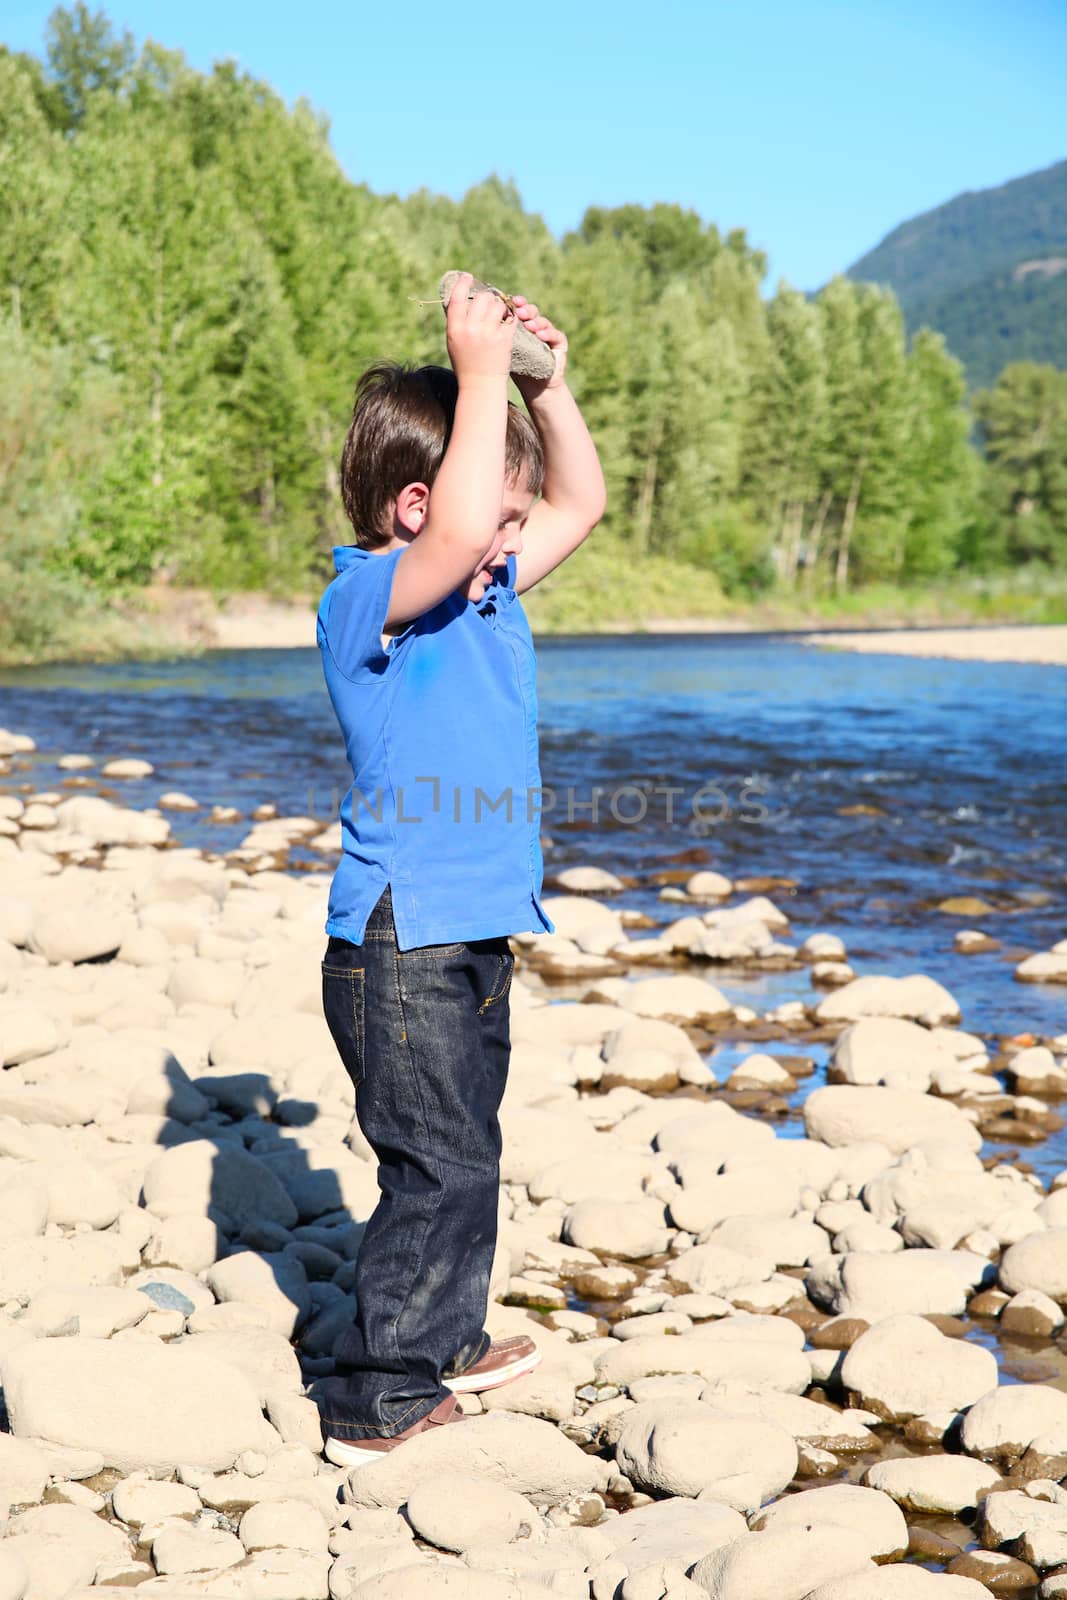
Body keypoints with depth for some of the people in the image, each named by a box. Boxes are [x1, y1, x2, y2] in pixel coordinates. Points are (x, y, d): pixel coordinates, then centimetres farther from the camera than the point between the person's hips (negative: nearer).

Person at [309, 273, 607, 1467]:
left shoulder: (489, 593, 10)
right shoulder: (366, 600, -16)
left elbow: (581, 503, 21)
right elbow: (457, 530, -37)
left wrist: (547, 384, 7)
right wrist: (482, 372, -28)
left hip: (470, 937, 9)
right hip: (401, 945, -9)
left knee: (462, 1154, 20)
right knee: (437, 1165, -6)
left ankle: (445, 1343, 36)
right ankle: (376, 1404, 5)